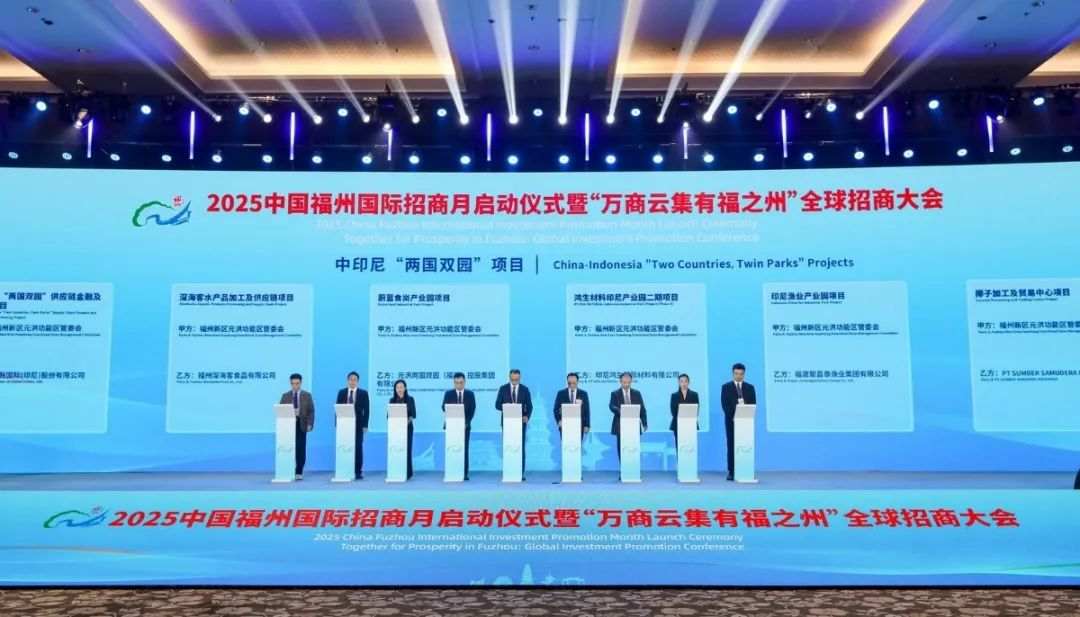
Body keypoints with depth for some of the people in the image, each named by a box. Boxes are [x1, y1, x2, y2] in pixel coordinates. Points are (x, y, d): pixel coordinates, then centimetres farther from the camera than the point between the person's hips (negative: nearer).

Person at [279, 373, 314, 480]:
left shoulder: (307, 395, 7)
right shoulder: (285, 396, 9)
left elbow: (311, 411, 5)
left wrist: (310, 424, -5)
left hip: (301, 424, -1)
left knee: (301, 449, -3)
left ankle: (299, 472, 4)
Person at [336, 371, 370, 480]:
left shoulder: (363, 393, 2)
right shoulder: (341, 392, 7)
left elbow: (366, 410, 0)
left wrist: (365, 425, -7)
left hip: (358, 424, -1)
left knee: (358, 448, -1)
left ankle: (358, 472, 2)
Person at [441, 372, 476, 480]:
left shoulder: (470, 394, 7)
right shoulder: (448, 393, 6)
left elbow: (472, 409, 1)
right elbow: (444, 408, -3)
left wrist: (466, 423, -11)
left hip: (465, 425, 0)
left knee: (464, 449, -2)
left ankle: (465, 473, 1)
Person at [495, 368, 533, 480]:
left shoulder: (525, 389, 4)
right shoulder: (503, 388, 3)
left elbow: (529, 406, 4)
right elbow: (497, 405, 2)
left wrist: (527, 416, -15)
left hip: (521, 421, 0)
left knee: (521, 447, -2)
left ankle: (521, 473, 2)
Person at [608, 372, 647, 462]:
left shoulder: (637, 393, 10)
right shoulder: (615, 394, 4)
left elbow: (642, 409, 9)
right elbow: (611, 406, -12)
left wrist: (644, 423, 1)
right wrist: (620, 411, -32)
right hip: (620, 426, -1)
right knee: (621, 448, 1)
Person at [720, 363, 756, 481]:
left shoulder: (750, 387, 10)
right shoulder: (726, 387, 4)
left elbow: (753, 404, 5)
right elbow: (724, 404, -3)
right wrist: (733, 416, -15)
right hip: (731, 420, -1)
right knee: (731, 446, -2)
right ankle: (731, 472, 1)